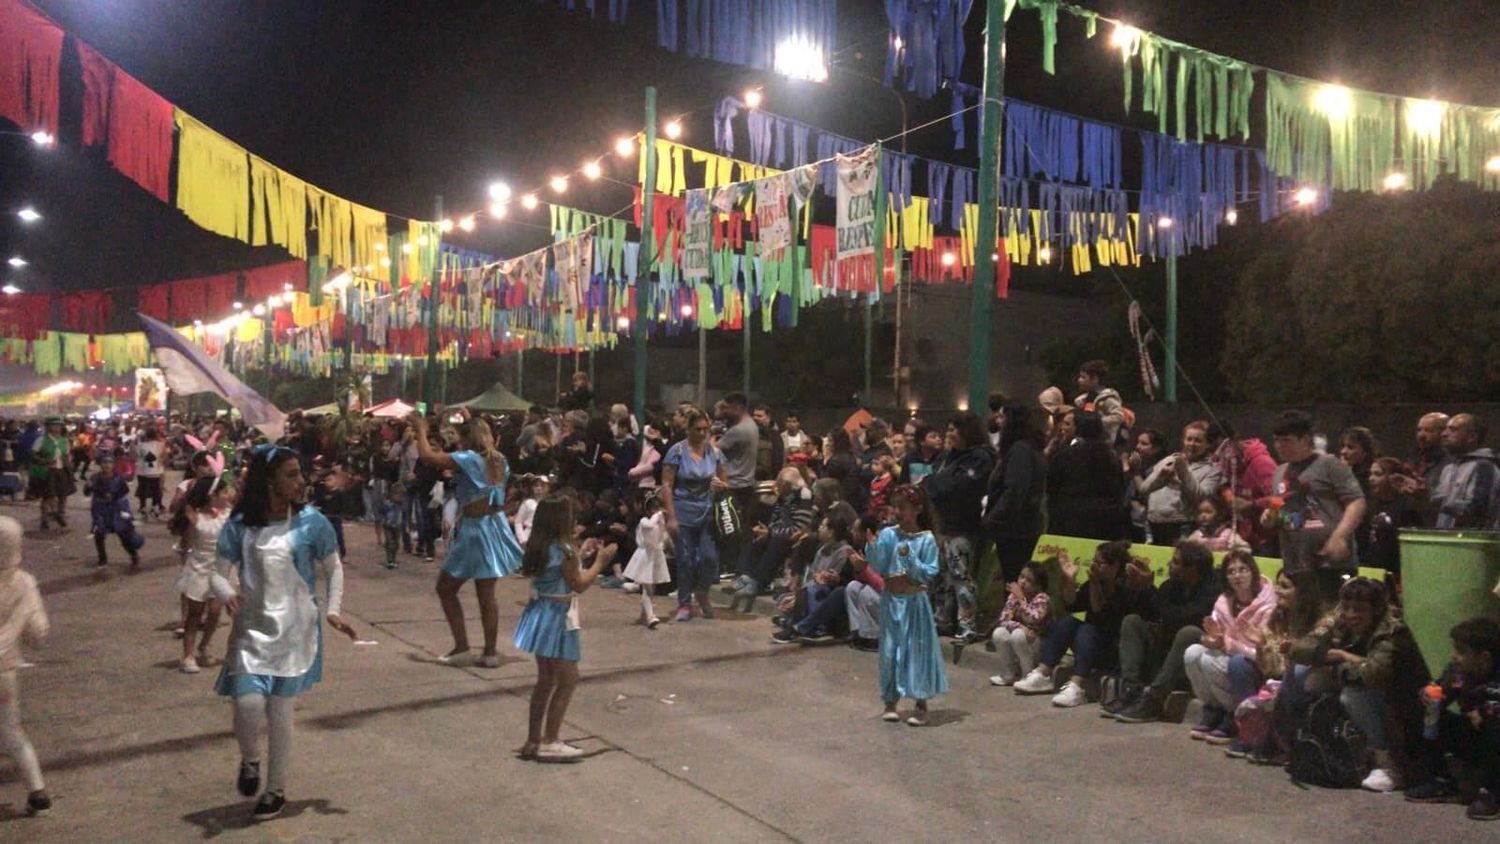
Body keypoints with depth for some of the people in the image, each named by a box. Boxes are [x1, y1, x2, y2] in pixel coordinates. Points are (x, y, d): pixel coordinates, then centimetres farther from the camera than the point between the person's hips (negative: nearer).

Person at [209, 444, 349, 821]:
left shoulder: (311, 521, -6)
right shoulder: (240, 525, -4)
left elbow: (334, 569, 4)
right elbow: (219, 574, 0)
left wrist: (332, 610, -8)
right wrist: (228, 595, -22)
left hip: (294, 631, -1)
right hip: (252, 629, 1)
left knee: (280, 712, 4)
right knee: (248, 705, -13)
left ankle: (276, 791, 25)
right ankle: (249, 760, 23)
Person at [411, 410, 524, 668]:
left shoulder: (468, 459, -15)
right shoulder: (498, 459, 7)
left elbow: (427, 456, -17)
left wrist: (421, 429, -3)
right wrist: (470, 422, 34)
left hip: (475, 529, -7)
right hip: (496, 525, 7)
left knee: (446, 589, 9)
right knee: (486, 594, 12)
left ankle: (462, 649, 8)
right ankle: (491, 652, 14)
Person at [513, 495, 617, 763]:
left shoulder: (537, 546, 5)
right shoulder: (564, 550, -19)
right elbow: (579, 585, -12)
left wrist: (580, 556, 16)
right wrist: (599, 562, -3)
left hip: (540, 615, 9)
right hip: (557, 619, -9)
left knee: (546, 679, 16)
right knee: (568, 678, 0)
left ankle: (533, 740, 21)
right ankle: (549, 743, 2)